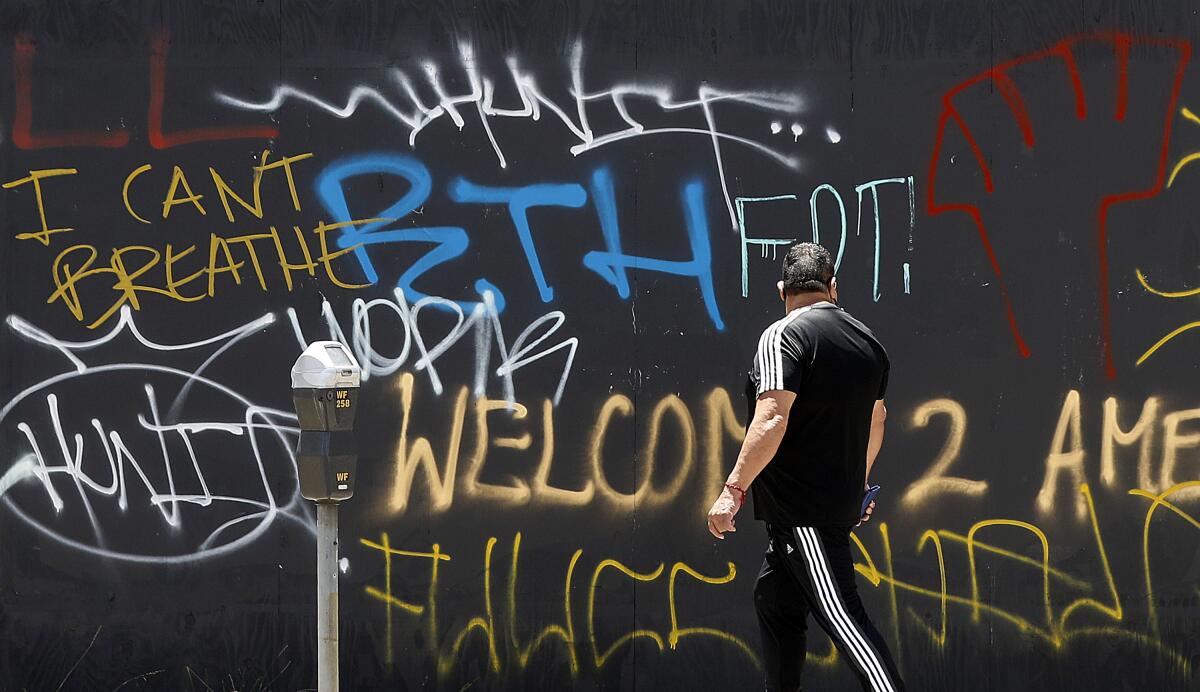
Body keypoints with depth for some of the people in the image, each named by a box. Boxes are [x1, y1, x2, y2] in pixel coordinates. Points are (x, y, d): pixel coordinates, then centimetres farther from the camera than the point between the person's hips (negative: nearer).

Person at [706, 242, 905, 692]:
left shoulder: (783, 336, -13)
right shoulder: (867, 342, 12)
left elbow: (771, 421, -24)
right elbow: (875, 422, 26)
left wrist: (734, 489, -20)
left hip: (800, 508, -8)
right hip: (842, 500, 8)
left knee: (839, 612, -12)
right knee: (774, 598, 19)